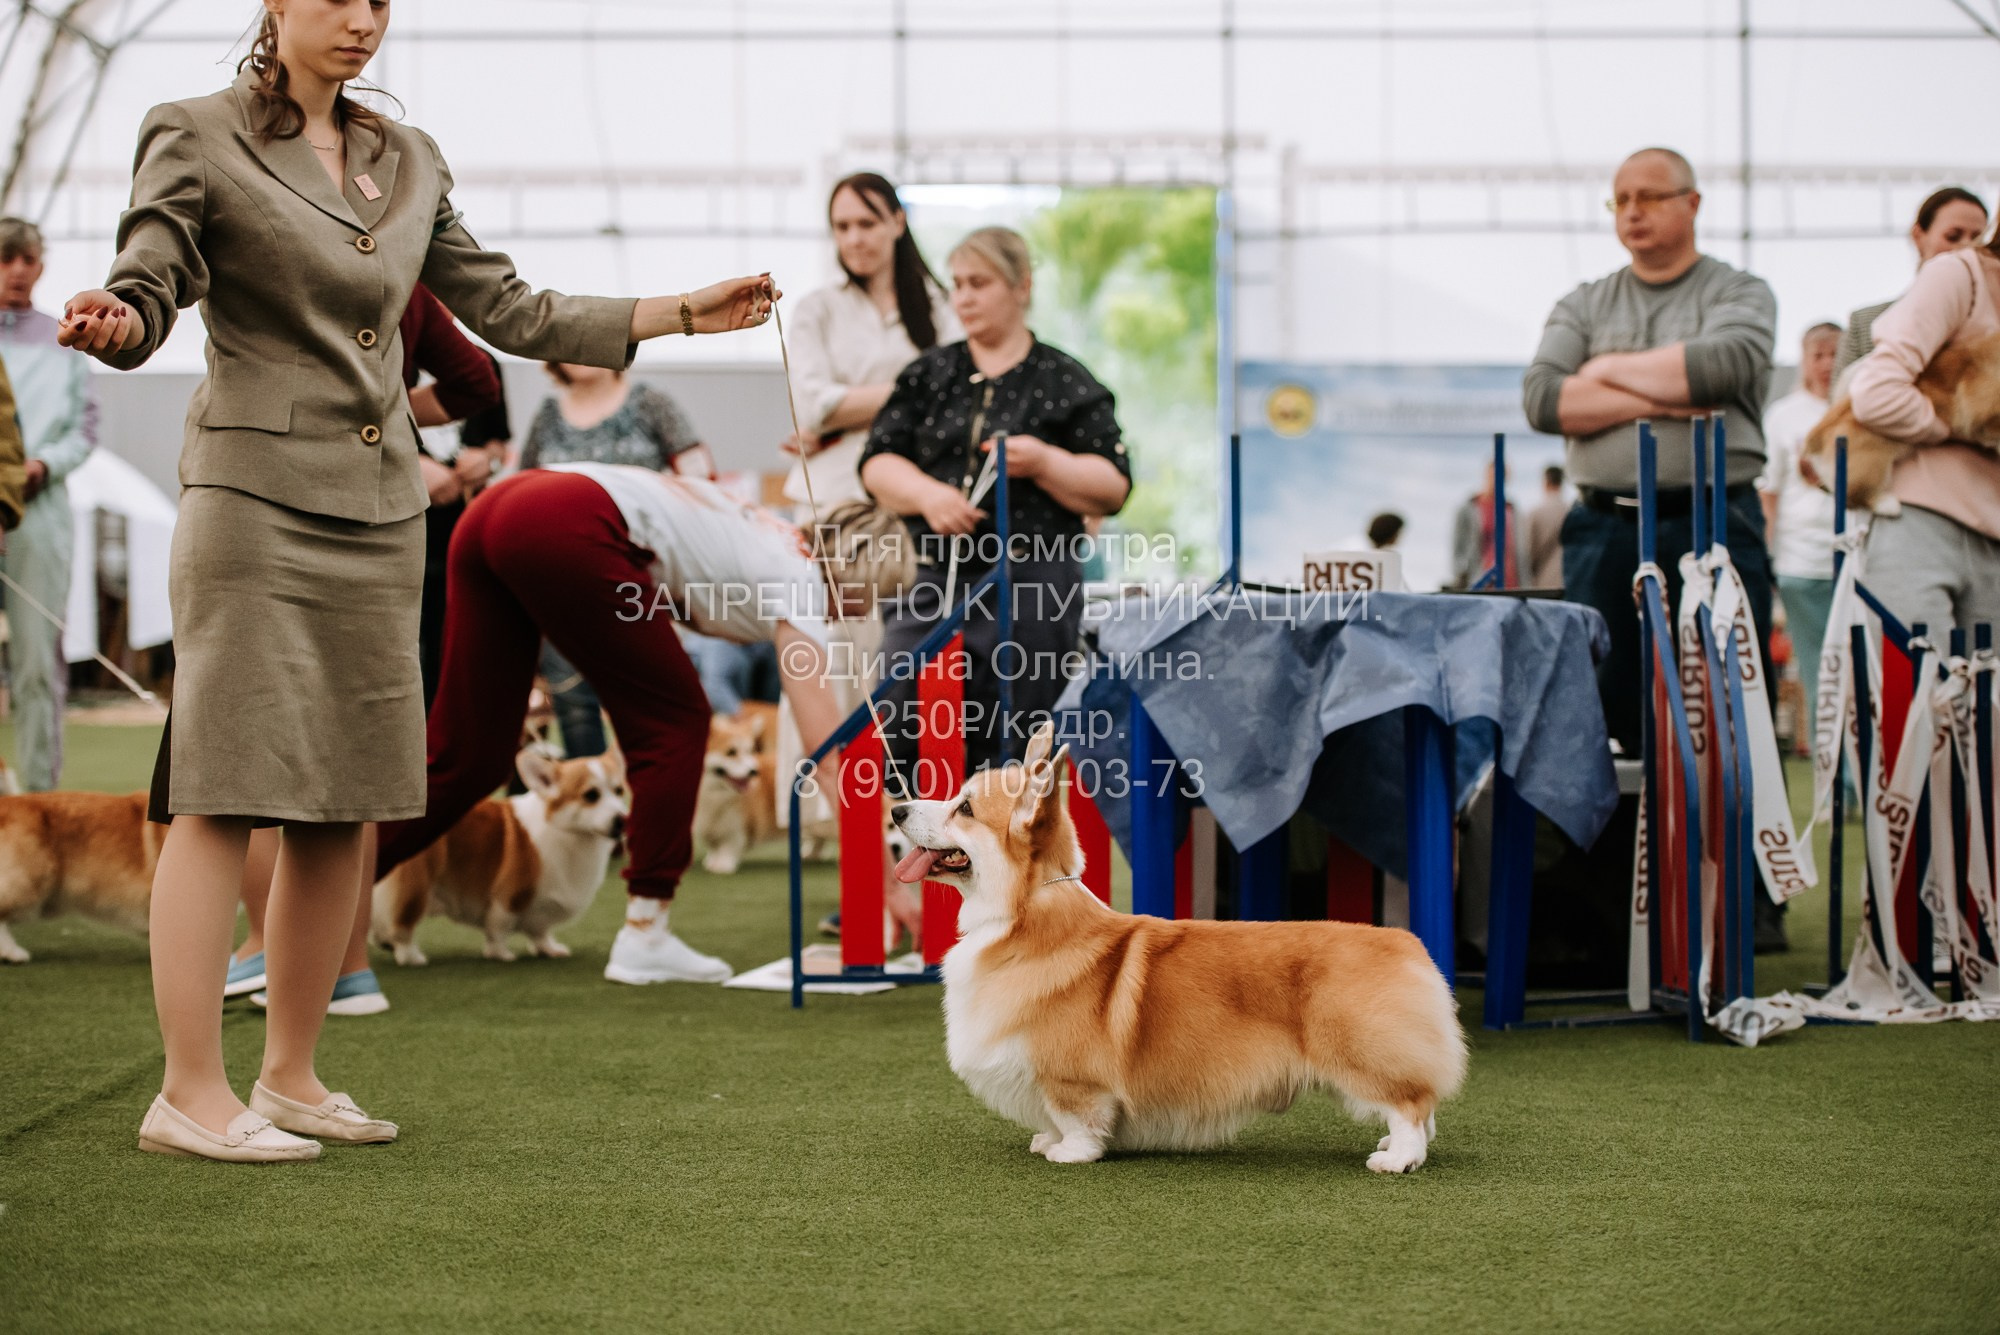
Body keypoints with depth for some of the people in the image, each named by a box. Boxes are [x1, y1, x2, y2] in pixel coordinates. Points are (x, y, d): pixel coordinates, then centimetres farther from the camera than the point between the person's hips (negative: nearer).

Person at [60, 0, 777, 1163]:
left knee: (345, 805, 6)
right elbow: (145, 294, -7)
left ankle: (293, 1078, 15)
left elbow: (509, 312, 19)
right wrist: (107, 323, -31)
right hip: (257, 493, -6)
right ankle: (191, 1094, -6)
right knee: (226, 797, -9)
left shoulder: (408, 160, 17)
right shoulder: (199, 139, -1)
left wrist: (680, 315, 17)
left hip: (381, 510, 6)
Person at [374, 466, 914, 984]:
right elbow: (827, 744, -1)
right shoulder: (800, 580, 6)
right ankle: (643, 938, 9)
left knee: (467, 754, 11)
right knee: (676, 721, 7)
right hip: (565, 530, -8)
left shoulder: (763, 537, 28)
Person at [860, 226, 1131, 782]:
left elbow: (1113, 488, 2)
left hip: (1030, 593, -3)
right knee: (898, 735, -7)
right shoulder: (928, 375, 15)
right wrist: (928, 494, -11)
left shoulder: (1066, 383, 6)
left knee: (1004, 752, -2)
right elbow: (878, 464, 8)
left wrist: (1044, 464, -15)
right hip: (933, 582, 3)